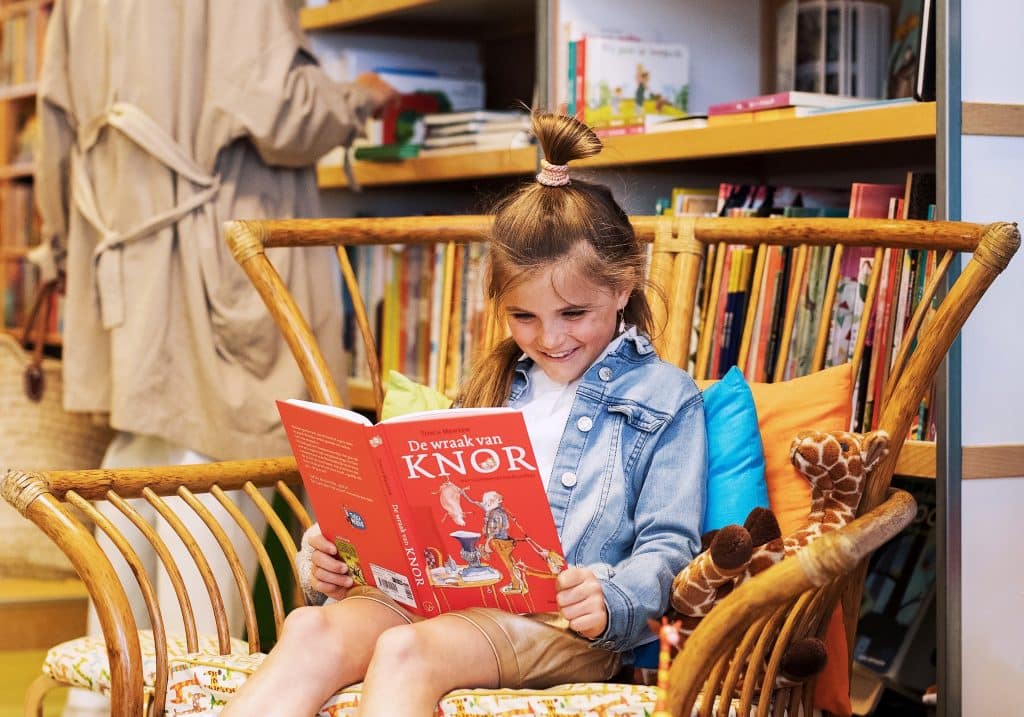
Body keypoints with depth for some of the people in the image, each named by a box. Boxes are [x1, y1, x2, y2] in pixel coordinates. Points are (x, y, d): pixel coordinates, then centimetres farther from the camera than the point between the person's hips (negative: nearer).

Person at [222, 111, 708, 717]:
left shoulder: (666, 397, 10)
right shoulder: (495, 384, 27)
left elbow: (668, 548, 1)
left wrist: (608, 602, -22)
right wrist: (345, 557, 6)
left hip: (564, 621, -5)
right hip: (447, 590, 5)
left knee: (405, 650, -37)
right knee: (311, 629, -29)